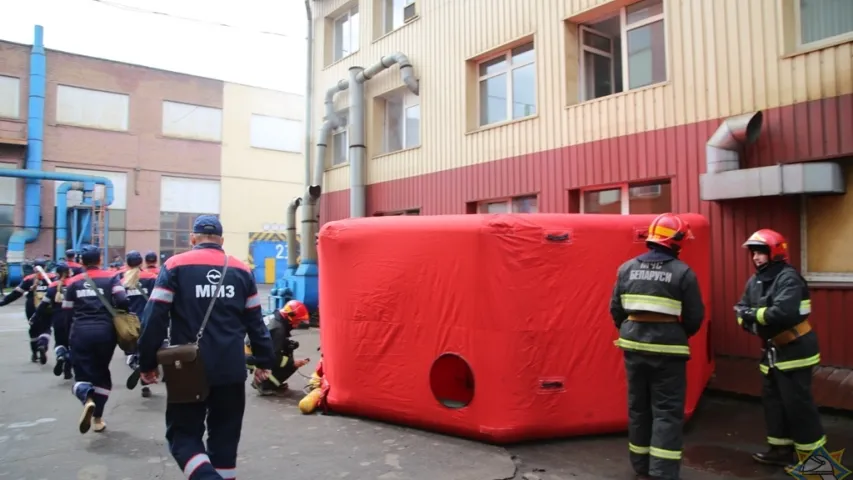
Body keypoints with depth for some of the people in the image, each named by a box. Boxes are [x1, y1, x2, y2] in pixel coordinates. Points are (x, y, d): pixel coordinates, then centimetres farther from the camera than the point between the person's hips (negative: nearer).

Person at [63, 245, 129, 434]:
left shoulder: (74, 281, 9)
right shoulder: (111, 278, 3)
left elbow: (67, 311, 9)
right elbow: (122, 301, -11)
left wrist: (70, 336, 20)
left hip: (81, 332, 0)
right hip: (104, 331, 0)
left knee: (82, 374, 6)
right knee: (101, 372, 16)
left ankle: (88, 400, -26)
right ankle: (97, 418, 18)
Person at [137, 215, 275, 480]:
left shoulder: (175, 266, -1)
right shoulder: (242, 270, 7)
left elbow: (154, 318, -6)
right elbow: (255, 321, 9)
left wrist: (148, 363, 3)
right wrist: (264, 361, 15)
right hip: (231, 369, 3)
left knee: (183, 433, 9)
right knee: (225, 436, 15)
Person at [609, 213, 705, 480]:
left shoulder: (627, 269, 4)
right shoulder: (683, 273, -8)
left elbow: (616, 310, 7)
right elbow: (695, 317, -4)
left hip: (634, 345, 5)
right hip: (667, 348, -4)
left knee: (638, 406, 15)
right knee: (667, 411, 3)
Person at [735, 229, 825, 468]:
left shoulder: (788, 278, -19)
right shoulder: (754, 281, 8)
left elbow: (784, 313, -32)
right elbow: (742, 310, 6)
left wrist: (753, 314, -20)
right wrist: (748, 318, -16)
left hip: (795, 350, -9)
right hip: (772, 350, 9)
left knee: (797, 403, -4)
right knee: (772, 400, 14)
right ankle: (781, 449, 26)